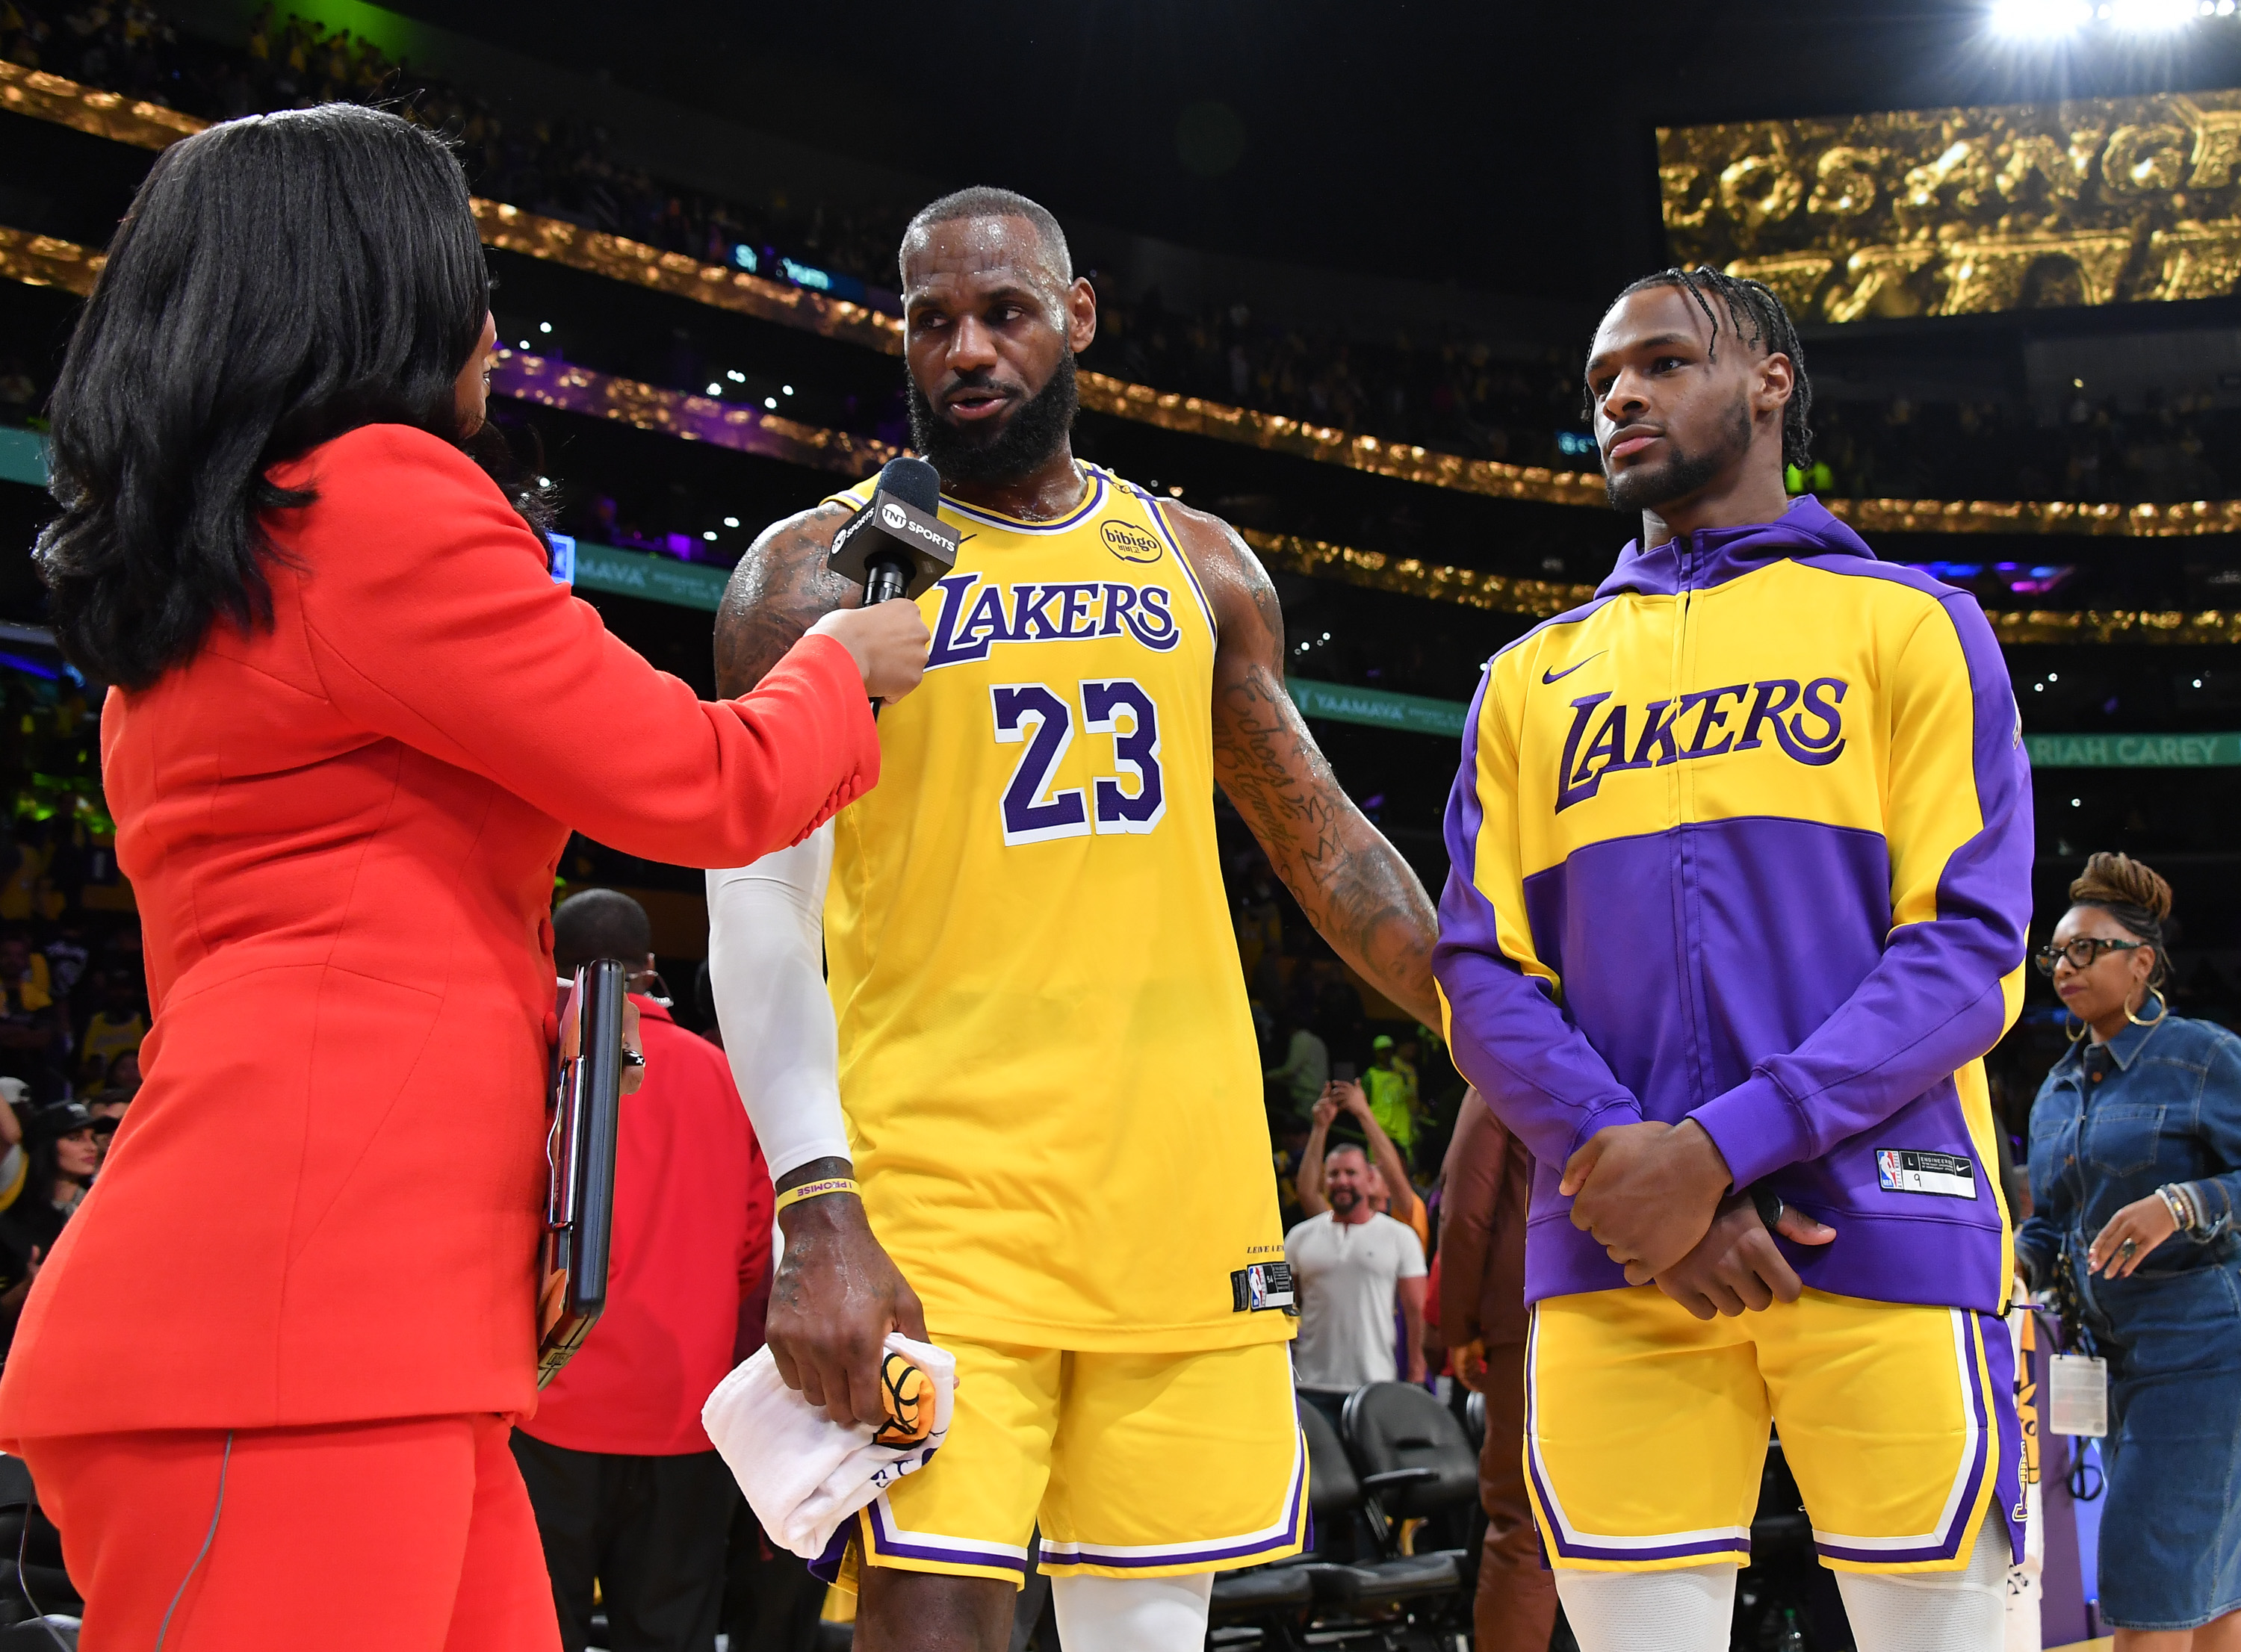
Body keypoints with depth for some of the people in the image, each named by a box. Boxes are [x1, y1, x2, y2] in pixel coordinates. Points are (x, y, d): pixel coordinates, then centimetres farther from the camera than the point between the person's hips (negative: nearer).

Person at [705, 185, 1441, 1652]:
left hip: (1183, 1191, 4)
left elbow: (1324, 842, 20)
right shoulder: (820, 572, 2)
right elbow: (759, 909, -5)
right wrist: (818, 1213, -16)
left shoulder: (1199, 566, 14)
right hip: (934, 1204, -3)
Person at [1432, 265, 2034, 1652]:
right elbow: (1483, 977, 10)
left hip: (1878, 1226, -2)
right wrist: (1633, 1171, -9)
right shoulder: (1532, 679, 19)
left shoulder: (1909, 625, 9)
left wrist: (1717, 1148, -14)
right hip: (1614, 1256, 3)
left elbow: (1969, 950, -3)